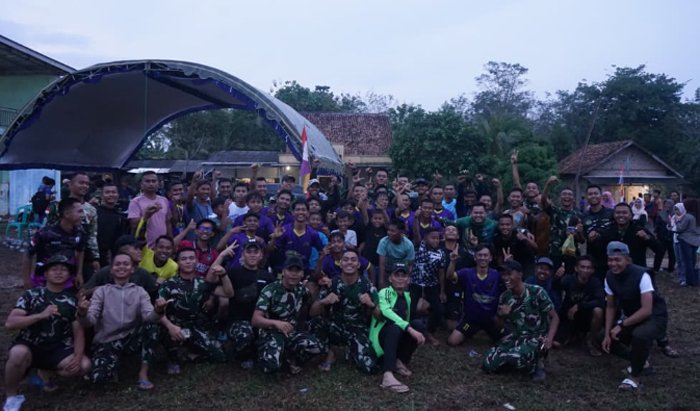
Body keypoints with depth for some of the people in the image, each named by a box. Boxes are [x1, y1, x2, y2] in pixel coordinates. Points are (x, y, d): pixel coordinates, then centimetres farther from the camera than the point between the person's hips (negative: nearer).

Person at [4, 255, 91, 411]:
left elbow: (78, 332, 2)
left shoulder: (72, 301, 3)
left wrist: (77, 357, -15)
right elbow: (10, 323, -12)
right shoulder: (31, 295, -2)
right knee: (18, 354, -37)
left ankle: (46, 372, 11)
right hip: (29, 347, -2)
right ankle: (11, 397, -8)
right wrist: (41, 315, -25)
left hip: (57, 350, 3)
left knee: (84, 365, -21)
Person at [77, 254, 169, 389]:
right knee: (98, 377, -27)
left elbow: (149, 317, -13)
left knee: (152, 326, -27)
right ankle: (114, 362, 10)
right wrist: (82, 313, -34)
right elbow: (89, 321, -10)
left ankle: (143, 373, -14)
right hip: (106, 343, -1)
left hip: (131, 339, 1)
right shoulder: (101, 291, 2)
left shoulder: (139, 291, 4)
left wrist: (158, 311, -37)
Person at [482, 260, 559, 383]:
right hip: (516, 336, 5)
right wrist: (502, 315, -15)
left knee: (516, 357, -36)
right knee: (489, 363, -12)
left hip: (537, 337, -5)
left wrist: (549, 338, -28)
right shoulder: (504, 297, -1)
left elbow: (554, 317, -11)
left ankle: (538, 363, -2)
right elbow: (499, 324, 10)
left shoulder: (536, 292, -14)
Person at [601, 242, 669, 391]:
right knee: (610, 342, -3)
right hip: (631, 317, 7)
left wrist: (621, 325, -28)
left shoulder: (641, 275, -28)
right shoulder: (609, 277, -10)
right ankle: (641, 359, 25)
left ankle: (635, 376, -13)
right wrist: (607, 334, -8)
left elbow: (647, 310, -31)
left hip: (654, 316, -7)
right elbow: (610, 307, -1)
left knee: (639, 335, -37)